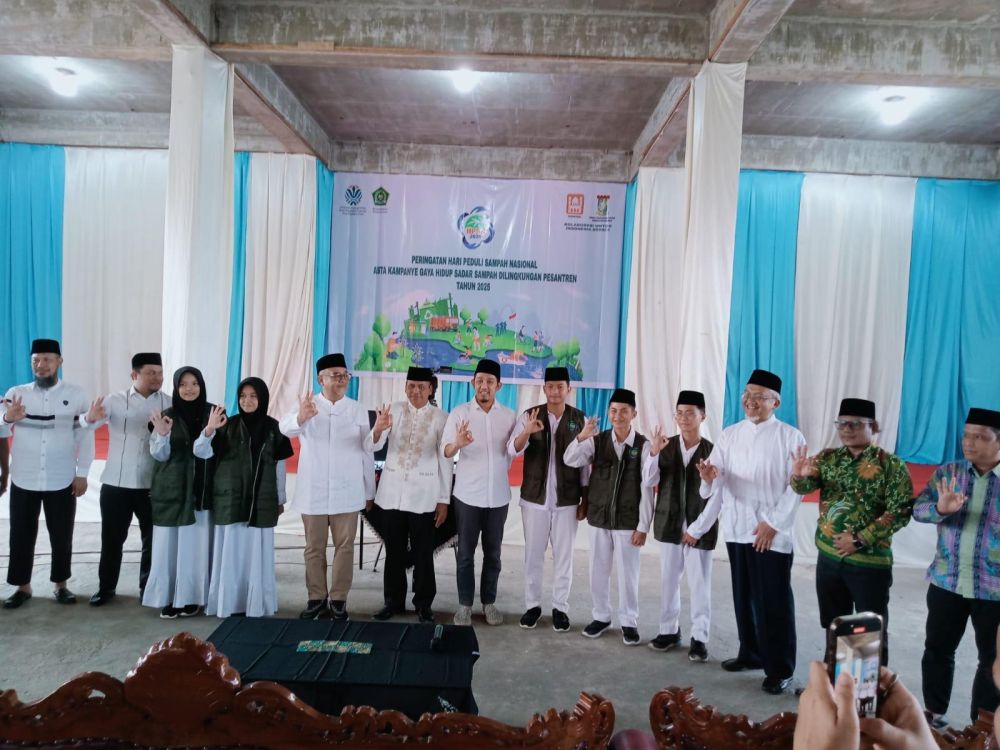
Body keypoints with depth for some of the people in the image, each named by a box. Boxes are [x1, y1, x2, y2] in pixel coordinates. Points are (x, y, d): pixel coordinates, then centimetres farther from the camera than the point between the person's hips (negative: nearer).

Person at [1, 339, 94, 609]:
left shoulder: (75, 394, 0)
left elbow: (85, 435, 1)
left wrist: (82, 473, -4)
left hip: (62, 481, -1)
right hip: (23, 481, 1)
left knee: (62, 536, 9)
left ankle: (61, 585, 24)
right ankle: (23, 587, 24)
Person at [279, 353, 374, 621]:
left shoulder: (358, 410, 4)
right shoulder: (307, 406, -1)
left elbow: (366, 452, 6)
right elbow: (285, 427, -22)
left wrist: (369, 491, 5)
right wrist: (300, 418, -46)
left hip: (347, 492, 1)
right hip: (313, 491, 0)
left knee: (344, 546, 4)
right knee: (314, 548, 8)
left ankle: (338, 599, 15)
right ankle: (316, 598, 20)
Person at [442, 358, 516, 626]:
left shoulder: (509, 416, 3)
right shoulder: (460, 412, -4)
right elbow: (445, 451, -14)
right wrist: (458, 444, -33)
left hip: (498, 495, 2)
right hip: (467, 494, -2)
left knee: (493, 552, 11)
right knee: (466, 552, 6)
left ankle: (489, 602, 24)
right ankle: (465, 604, 18)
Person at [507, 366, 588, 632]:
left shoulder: (580, 419, -1)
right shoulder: (529, 416, -3)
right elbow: (512, 450, -15)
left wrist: (585, 500, 1)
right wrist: (527, 432, -35)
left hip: (567, 500, 0)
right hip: (534, 497, 0)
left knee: (563, 555, 8)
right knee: (533, 554, 9)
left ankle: (560, 607, 22)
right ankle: (532, 605, 23)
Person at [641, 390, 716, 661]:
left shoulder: (712, 451, -7)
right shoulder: (666, 446, 0)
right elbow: (648, 482, -6)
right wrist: (654, 453, -21)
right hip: (669, 524, 3)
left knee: (699, 585, 4)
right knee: (668, 581, 11)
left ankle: (699, 637, 16)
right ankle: (669, 630, 24)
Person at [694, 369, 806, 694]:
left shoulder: (791, 437, -5)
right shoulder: (729, 434, 6)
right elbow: (717, 481, 1)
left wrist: (773, 523, -12)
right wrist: (708, 478, -23)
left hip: (773, 534, -4)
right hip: (736, 529, 5)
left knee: (774, 603, 1)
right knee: (744, 597, 16)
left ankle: (780, 670, 14)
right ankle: (750, 653, 32)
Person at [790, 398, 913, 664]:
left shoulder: (891, 465, -9)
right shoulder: (828, 458, 3)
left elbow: (900, 512, -14)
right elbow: (805, 487, -7)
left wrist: (860, 539, -18)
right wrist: (798, 476, -31)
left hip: (870, 561, -4)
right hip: (828, 556, 5)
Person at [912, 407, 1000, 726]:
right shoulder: (948, 472, 0)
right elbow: (918, 508, -7)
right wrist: (940, 508, -28)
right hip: (946, 581, 2)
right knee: (937, 651, 14)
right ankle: (934, 713, 32)